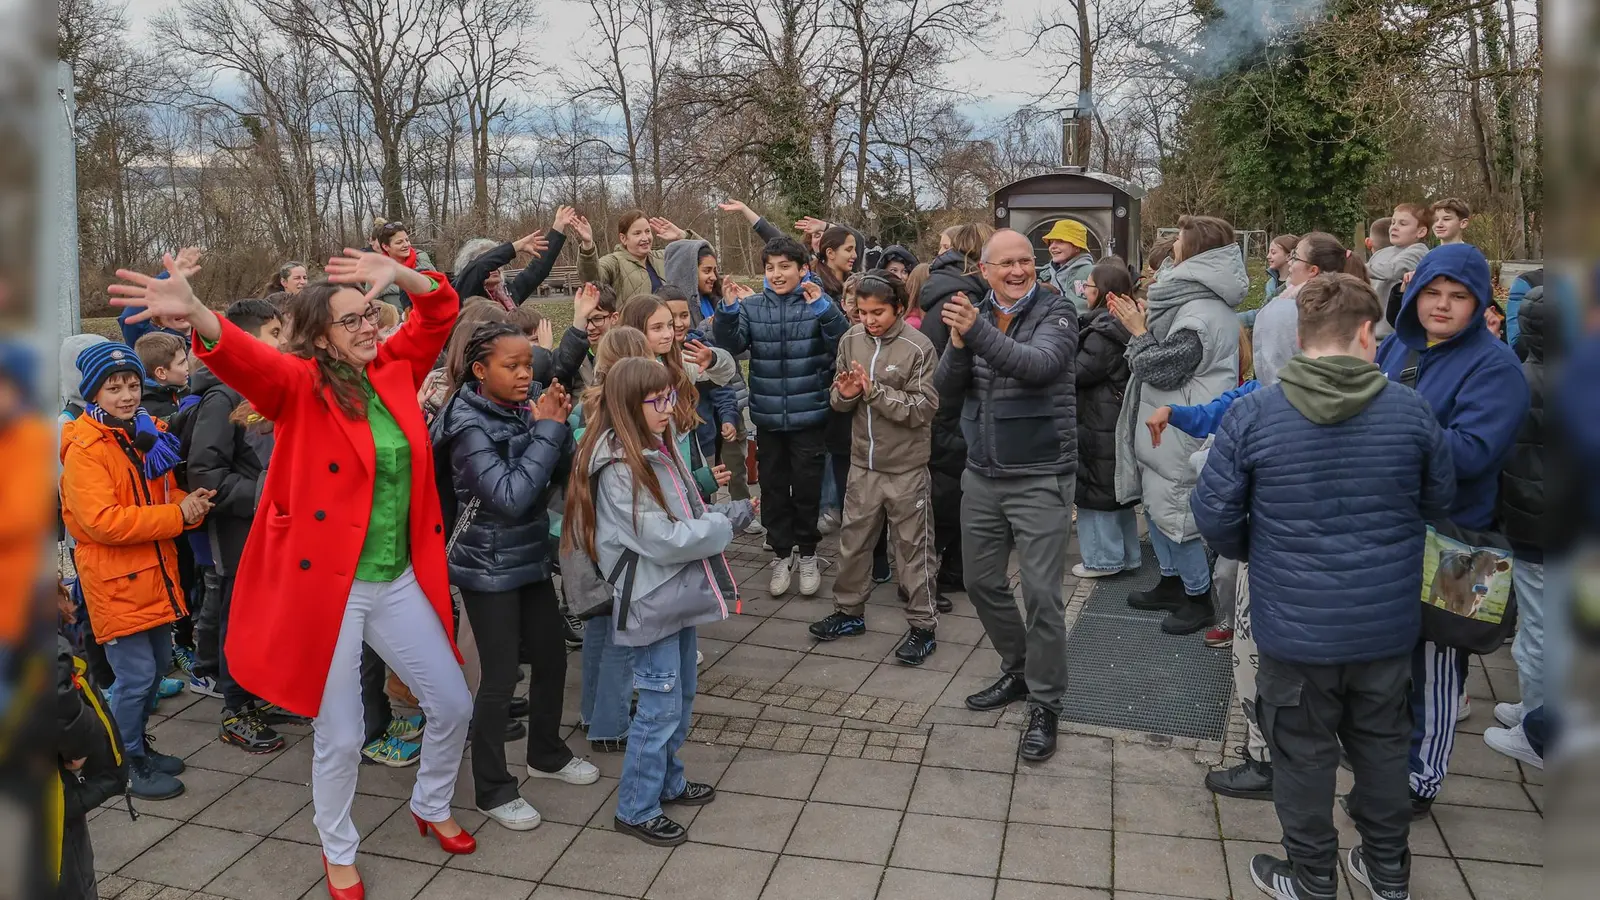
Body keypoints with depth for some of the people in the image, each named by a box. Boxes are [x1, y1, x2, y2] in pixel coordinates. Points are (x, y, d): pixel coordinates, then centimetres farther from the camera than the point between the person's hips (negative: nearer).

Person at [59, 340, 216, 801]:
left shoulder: (149, 435, 10)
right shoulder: (84, 450, -14)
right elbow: (103, 522, -23)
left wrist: (189, 504, -6)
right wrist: (177, 515, -25)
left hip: (154, 576, 8)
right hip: (115, 583, -8)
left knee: (158, 665, 17)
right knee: (136, 677, -3)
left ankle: (138, 746, 35)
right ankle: (128, 767, 14)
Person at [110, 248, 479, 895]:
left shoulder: (393, 369, 4)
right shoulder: (298, 384, -10)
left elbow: (440, 311, 8)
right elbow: (245, 358, -31)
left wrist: (400, 275, -13)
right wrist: (196, 314, -52)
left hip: (399, 582, 5)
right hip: (325, 586, -5)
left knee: (452, 704, 14)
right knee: (339, 737, 7)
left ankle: (432, 808, 42)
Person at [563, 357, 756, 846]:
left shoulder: (655, 450, 7)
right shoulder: (618, 468, -22)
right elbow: (664, 539, -23)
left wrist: (721, 511, -4)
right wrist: (728, 522, -13)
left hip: (678, 593, 9)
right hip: (651, 601, -9)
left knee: (681, 696, 20)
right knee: (660, 706, 0)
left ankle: (668, 782, 38)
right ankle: (636, 809, 17)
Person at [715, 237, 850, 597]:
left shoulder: (817, 302, -6)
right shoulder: (752, 306, 0)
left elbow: (843, 346, -16)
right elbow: (729, 346, -9)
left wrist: (824, 310, -31)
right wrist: (728, 310, -24)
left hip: (808, 414, -2)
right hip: (767, 415, 2)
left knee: (806, 486, 9)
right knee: (773, 486, 13)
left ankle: (807, 553, 28)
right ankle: (781, 553, 30)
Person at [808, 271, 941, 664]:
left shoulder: (918, 348, -14)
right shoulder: (851, 340, 1)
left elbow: (923, 410, -19)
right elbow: (838, 400, 9)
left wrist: (875, 391, -26)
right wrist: (845, 394, -14)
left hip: (906, 466, -5)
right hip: (863, 461, 5)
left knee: (913, 545, 4)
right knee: (853, 540, 16)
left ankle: (923, 626, 17)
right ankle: (849, 611, 34)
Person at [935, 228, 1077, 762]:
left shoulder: (1055, 311, -7)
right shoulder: (975, 314, 8)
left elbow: (1039, 365, -28)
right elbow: (946, 393, 1)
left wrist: (977, 332, -40)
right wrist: (957, 345, -18)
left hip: (1040, 477, -5)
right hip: (982, 475, 6)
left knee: (1040, 592, -3)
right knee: (981, 582, 14)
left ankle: (1045, 704, 12)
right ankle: (1018, 671, 35)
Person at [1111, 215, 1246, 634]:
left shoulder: (1201, 314, -24)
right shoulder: (1193, 299, 10)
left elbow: (1163, 369, -21)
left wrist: (1138, 332, -9)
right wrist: (1142, 322, 5)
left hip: (1181, 431, -10)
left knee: (1172, 511, 0)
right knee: (1156, 505, 19)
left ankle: (1199, 598, 15)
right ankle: (1172, 583, 33)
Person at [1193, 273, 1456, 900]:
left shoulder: (1252, 413, -15)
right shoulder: (1410, 410, -8)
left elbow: (1215, 514, -11)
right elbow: (1439, 500, 6)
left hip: (1295, 624, -2)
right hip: (1387, 620, 3)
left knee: (1304, 754, 13)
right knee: (1381, 744, 21)